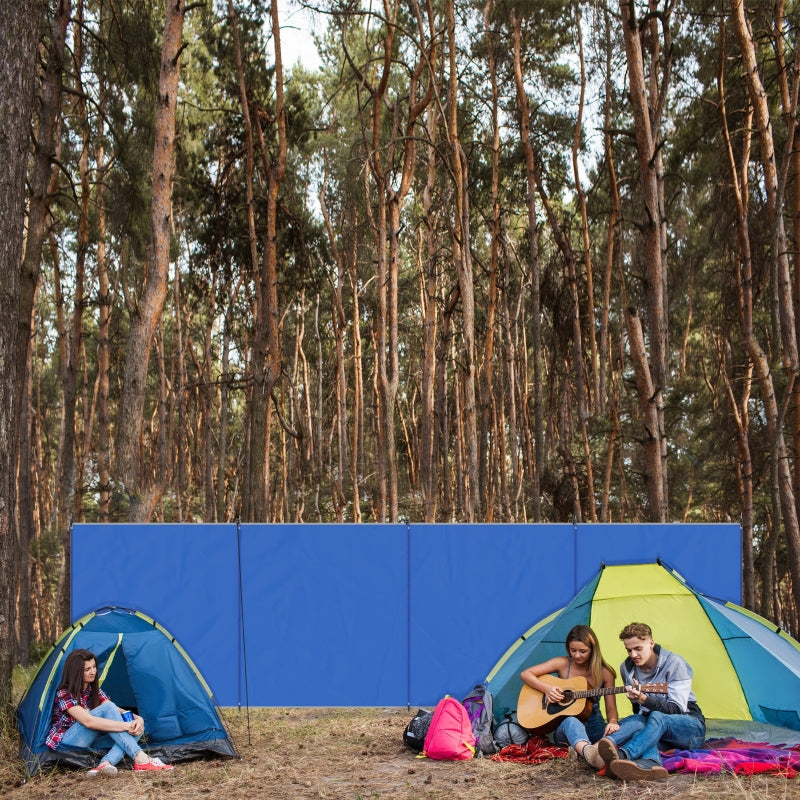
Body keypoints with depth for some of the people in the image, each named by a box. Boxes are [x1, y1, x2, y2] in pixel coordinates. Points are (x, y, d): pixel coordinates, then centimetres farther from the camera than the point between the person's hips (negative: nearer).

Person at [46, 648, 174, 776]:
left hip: (89, 743, 8)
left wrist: (137, 718, -22)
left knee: (138, 727, -14)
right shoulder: (64, 694, -15)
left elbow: (117, 711, 0)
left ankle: (105, 764, -39)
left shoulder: (94, 690, 9)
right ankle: (140, 759, -39)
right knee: (106, 709, -28)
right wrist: (125, 725, -36)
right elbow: (88, 721, -30)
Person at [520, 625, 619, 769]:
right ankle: (589, 753, -77)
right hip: (563, 725, -2)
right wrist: (547, 689, -16)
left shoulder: (604, 673, 2)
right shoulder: (562, 664, 0)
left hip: (593, 726, 2)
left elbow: (611, 709, 1)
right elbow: (526, 674, 0)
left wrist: (612, 722, -22)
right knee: (571, 721, -42)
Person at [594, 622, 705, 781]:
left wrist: (644, 699, -33)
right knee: (636, 723, -31)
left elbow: (677, 709, -19)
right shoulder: (627, 668, 3)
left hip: (690, 726, -4)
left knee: (657, 718, -37)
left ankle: (622, 755, -65)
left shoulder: (674, 663, -13)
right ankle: (650, 764, -67)